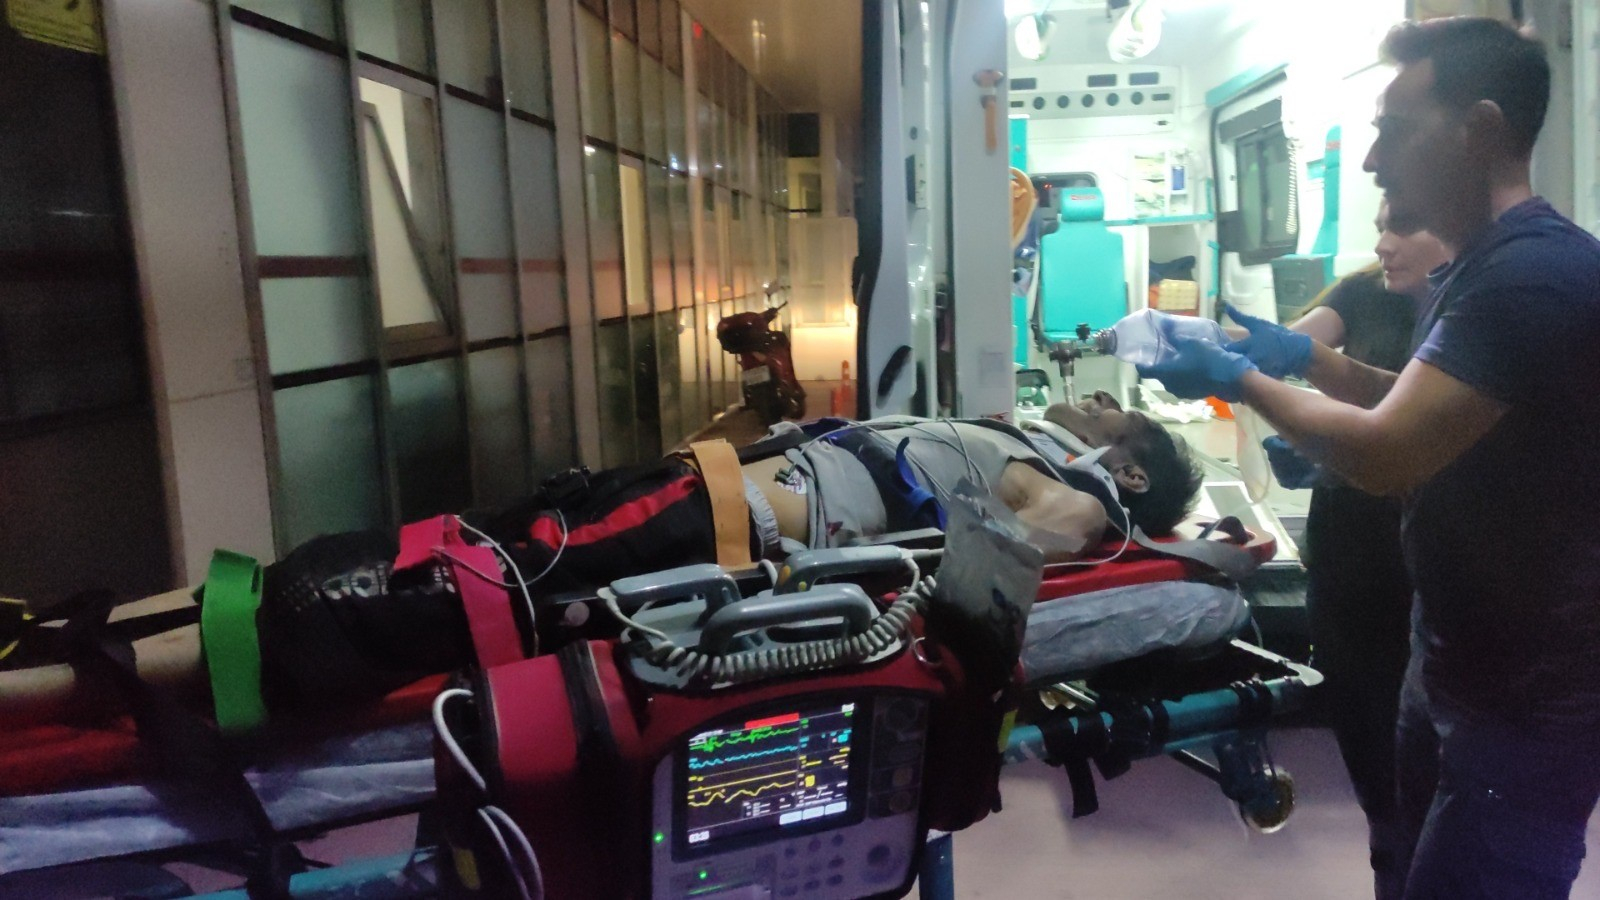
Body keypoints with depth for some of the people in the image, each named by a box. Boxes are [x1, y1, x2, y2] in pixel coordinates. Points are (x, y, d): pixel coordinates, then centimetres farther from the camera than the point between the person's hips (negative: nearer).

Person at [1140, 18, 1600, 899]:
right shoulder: (1482, 270, 10)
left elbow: (1386, 453, -28)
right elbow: (1422, 408, 19)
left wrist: (1242, 380, -14)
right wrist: (1303, 357, 5)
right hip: (1460, 664, 10)